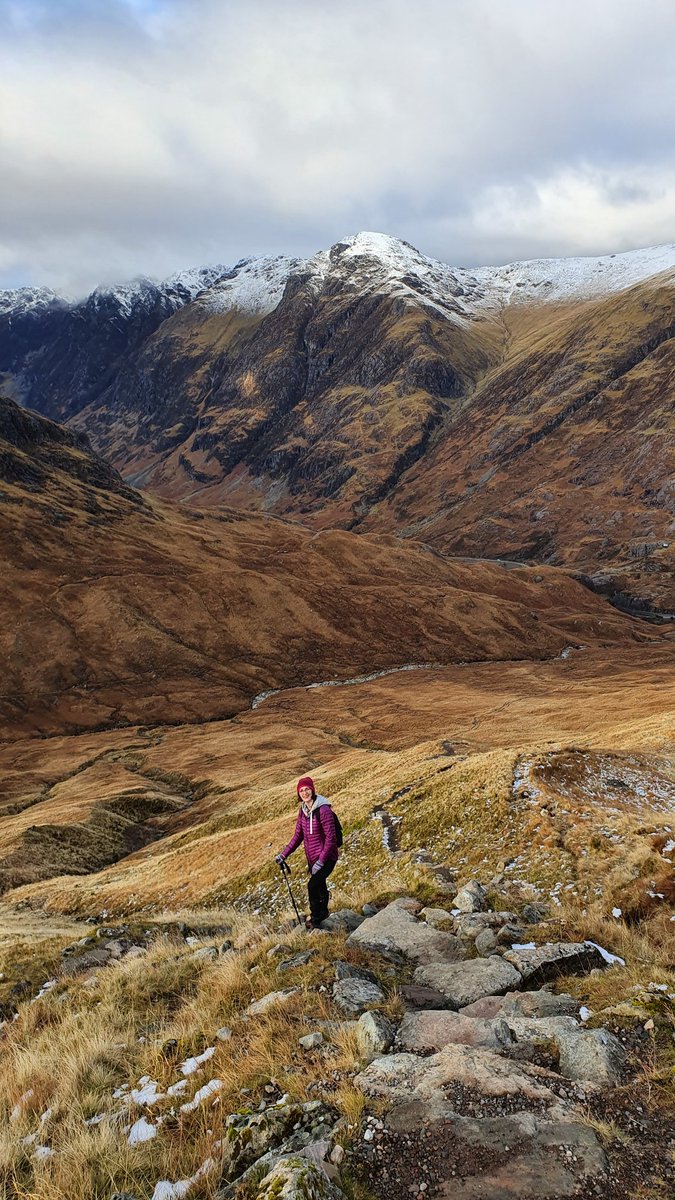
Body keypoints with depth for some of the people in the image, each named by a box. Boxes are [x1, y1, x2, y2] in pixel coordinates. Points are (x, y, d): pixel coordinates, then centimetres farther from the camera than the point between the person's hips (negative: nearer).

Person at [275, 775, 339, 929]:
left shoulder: (324, 810, -23)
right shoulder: (303, 810, 1)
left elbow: (331, 838, -23)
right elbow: (298, 835, 8)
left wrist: (321, 861, -24)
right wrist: (284, 854, 2)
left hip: (327, 857, -7)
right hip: (312, 858, 7)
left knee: (313, 885, -17)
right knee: (320, 886, 21)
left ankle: (315, 920, 1)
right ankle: (322, 912, 44)